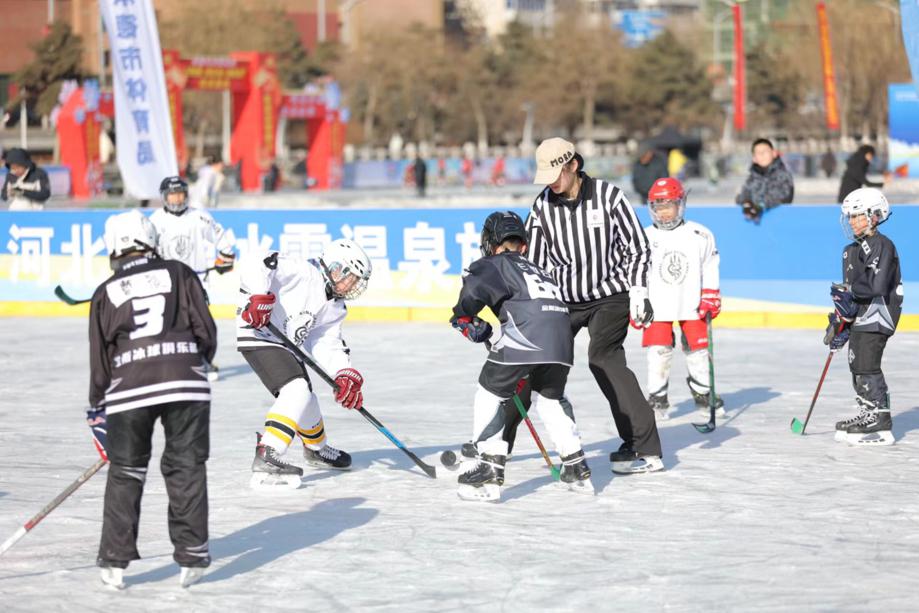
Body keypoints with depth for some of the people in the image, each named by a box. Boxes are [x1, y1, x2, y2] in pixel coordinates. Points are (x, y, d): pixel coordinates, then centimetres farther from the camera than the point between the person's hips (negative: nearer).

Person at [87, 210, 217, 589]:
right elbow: (205, 331, 5)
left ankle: (115, 561, 10)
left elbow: (100, 358, 14)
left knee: (125, 472, 11)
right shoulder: (179, 274, 11)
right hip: (185, 383, 0)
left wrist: (97, 409, 24)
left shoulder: (106, 293, 14)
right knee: (186, 468, 8)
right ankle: (191, 557, 6)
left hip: (129, 388, 1)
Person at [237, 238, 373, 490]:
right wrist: (259, 297, -38)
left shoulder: (334, 308, 10)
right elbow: (255, 266, -26)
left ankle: (316, 448, 50)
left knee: (305, 398, 22)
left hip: (285, 344, 10)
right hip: (259, 335, -10)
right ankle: (265, 460, -34)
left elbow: (326, 344, 3)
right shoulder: (303, 273, -17)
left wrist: (345, 374, -12)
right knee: (296, 389, -25)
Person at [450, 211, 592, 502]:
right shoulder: (536, 270, 36)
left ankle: (489, 469, -1)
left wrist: (464, 318, 13)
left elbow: (474, 288, -6)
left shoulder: (495, 265, 16)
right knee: (549, 398, 27)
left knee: (490, 394, 7)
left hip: (524, 335, -6)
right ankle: (577, 467, 27)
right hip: (561, 337, 6)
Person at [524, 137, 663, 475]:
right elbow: (531, 260, 3)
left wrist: (637, 292, -13)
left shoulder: (608, 196, -12)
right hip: (563, 298, 4)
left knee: (602, 357, -24)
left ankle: (645, 448, -24)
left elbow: (637, 246, -6)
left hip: (609, 295, -4)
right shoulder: (543, 206, -2)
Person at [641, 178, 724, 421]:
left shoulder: (700, 236, 0)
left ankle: (703, 394, 24)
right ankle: (658, 400, 0)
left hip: (691, 306, 1)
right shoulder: (645, 239, -1)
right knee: (658, 353, -9)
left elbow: (710, 269, 7)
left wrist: (710, 298, 1)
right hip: (657, 307, -1)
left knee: (698, 351, 6)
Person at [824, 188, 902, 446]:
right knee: (857, 366, 13)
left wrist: (849, 291, -16)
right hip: (860, 317, 10)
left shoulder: (882, 246, -12)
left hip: (879, 314, -10)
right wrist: (839, 323, 16)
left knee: (867, 367, -14)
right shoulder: (852, 250, 17)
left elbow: (878, 286, -22)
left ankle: (881, 427, -14)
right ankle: (867, 416, 23)